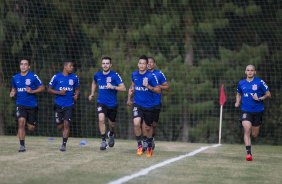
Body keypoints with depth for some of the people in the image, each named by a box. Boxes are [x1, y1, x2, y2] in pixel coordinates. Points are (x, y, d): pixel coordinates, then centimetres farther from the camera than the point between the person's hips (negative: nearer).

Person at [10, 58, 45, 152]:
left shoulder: (34, 77, -7)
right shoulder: (15, 78, 5)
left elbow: (42, 88, -1)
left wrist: (32, 91, -16)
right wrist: (13, 93, -2)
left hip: (32, 105, -1)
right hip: (20, 105, 1)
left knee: (31, 128, 4)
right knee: (21, 122, -21)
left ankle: (33, 123, 44)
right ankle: (22, 145, -16)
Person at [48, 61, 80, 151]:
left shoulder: (74, 77, 3)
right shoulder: (56, 77, -4)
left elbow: (77, 89, 16)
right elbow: (49, 89, 1)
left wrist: (76, 95, -6)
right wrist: (59, 92, -15)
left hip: (69, 105, 0)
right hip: (59, 105, 0)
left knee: (66, 124, -9)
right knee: (60, 126, 5)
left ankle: (64, 144, -2)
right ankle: (65, 133, 39)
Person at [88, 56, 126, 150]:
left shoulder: (115, 75, -11)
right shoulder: (97, 75, 1)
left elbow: (123, 88, -14)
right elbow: (94, 83, 25)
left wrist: (113, 87, -27)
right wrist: (92, 94, 17)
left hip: (112, 104, -1)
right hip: (101, 102, 1)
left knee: (111, 124, 13)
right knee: (101, 119, -23)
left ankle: (111, 134, 48)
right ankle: (103, 141, -16)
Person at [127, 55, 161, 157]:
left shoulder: (151, 76, -11)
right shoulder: (134, 75, 2)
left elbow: (158, 90, -10)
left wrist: (148, 86, -24)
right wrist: (129, 98, 19)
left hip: (149, 106, -2)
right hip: (137, 104, 2)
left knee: (147, 127, 9)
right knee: (136, 123, -22)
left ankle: (149, 146, 35)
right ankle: (139, 144, -5)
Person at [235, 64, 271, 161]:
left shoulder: (260, 82, -5)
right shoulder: (241, 83, 5)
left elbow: (268, 94, -1)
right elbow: (239, 94, 23)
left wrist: (260, 99, -17)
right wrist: (238, 102, 4)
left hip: (258, 111, -1)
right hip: (246, 111, 1)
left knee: (254, 135, 8)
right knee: (247, 130, -19)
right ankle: (248, 153, -19)